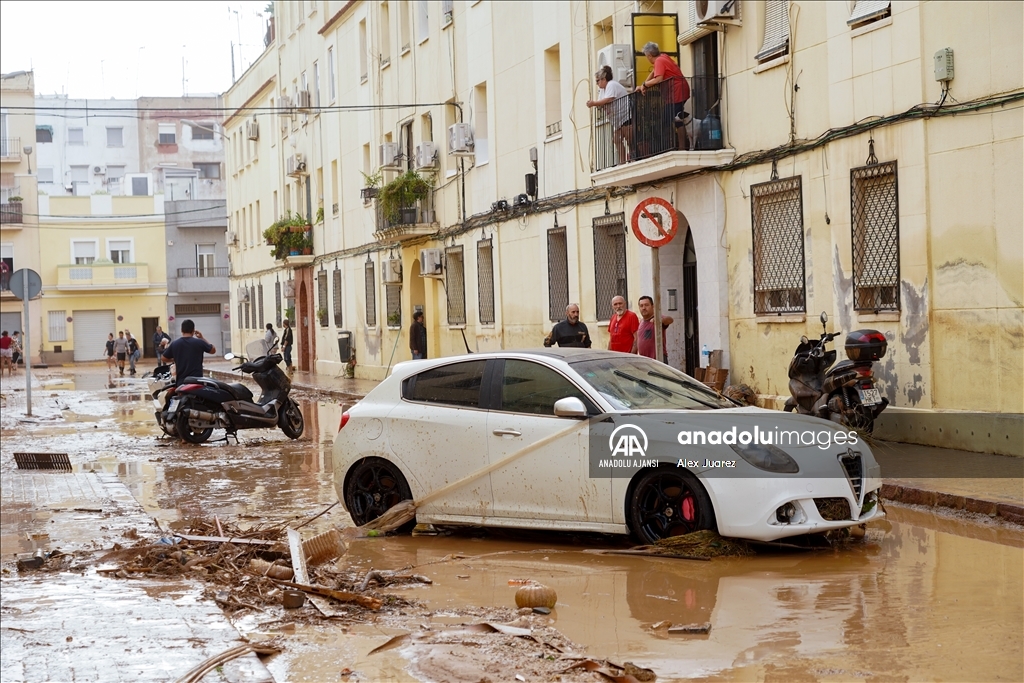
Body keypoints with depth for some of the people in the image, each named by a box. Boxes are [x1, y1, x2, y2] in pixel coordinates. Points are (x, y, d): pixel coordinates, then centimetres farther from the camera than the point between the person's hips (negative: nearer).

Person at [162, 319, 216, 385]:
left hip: (181, 382, 2)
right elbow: (213, 350, 11)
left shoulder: (174, 344, 1)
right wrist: (202, 338, 18)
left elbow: (164, 359, 12)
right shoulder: (199, 342, -5)